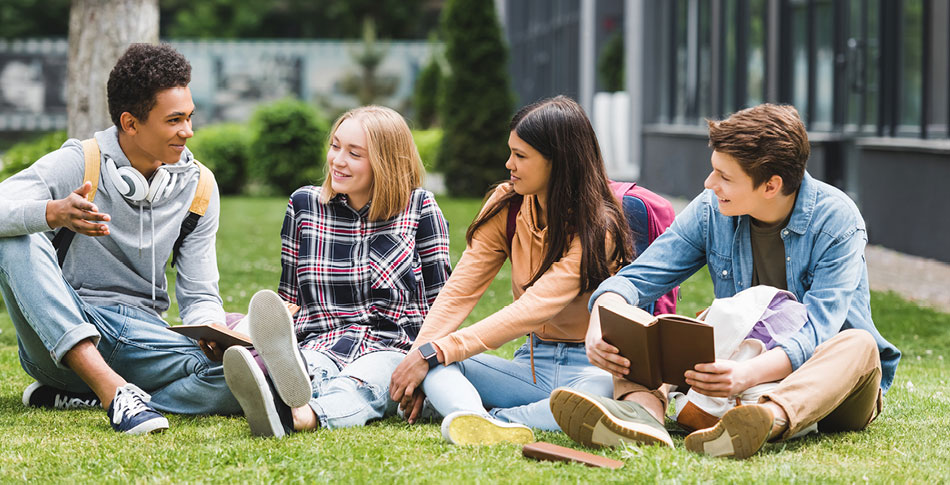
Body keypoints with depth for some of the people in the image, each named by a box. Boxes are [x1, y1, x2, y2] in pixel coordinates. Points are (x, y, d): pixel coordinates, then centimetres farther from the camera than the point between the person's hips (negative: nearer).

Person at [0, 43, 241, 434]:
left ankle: (75, 399, -20)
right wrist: (55, 213, -43)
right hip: (58, 338, -2)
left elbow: (199, 296, 7)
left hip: (138, 335, 2)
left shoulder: (198, 188, 4)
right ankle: (111, 388, -38)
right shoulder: (78, 163, -6)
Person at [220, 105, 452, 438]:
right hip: (319, 347, 2)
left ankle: (302, 417, -71)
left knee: (355, 388, -38)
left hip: (391, 350, -1)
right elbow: (288, 299, 18)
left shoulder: (419, 208, 6)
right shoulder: (304, 205, 14)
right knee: (312, 371, -37)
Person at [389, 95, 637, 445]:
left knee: (602, 387, -40)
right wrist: (418, 355, -20)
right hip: (532, 368, 5)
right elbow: (459, 291, -3)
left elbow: (531, 310, -25)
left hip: (592, 367, -5)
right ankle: (467, 419, -53)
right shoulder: (507, 206, 4)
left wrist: (434, 353, -29)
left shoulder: (598, 228, -16)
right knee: (437, 366, -21)